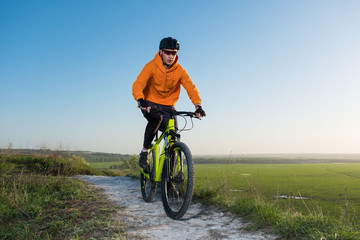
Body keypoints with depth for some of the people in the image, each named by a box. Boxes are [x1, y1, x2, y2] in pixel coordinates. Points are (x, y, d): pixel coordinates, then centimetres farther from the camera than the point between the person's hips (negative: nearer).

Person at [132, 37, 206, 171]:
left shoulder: (180, 71, -9)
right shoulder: (151, 66, -17)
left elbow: (191, 88, -16)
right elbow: (138, 85, -28)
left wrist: (198, 106, -34)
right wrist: (141, 101, -48)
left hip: (168, 106, 3)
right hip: (150, 104, -3)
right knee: (156, 119, -35)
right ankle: (144, 151, -15)